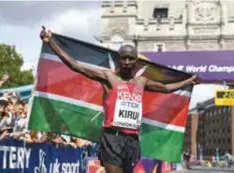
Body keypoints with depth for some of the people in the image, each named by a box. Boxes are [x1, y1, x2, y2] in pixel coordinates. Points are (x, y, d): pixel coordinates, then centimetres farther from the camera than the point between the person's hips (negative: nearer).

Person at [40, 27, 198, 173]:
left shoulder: (141, 82, 16)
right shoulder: (108, 77, -1)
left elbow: (166, 87, 35)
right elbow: (75, 65, -7)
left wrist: (188, 81, 45)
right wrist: (51, 42, -13)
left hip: (133, 140, 6)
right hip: (113, 139, -6)